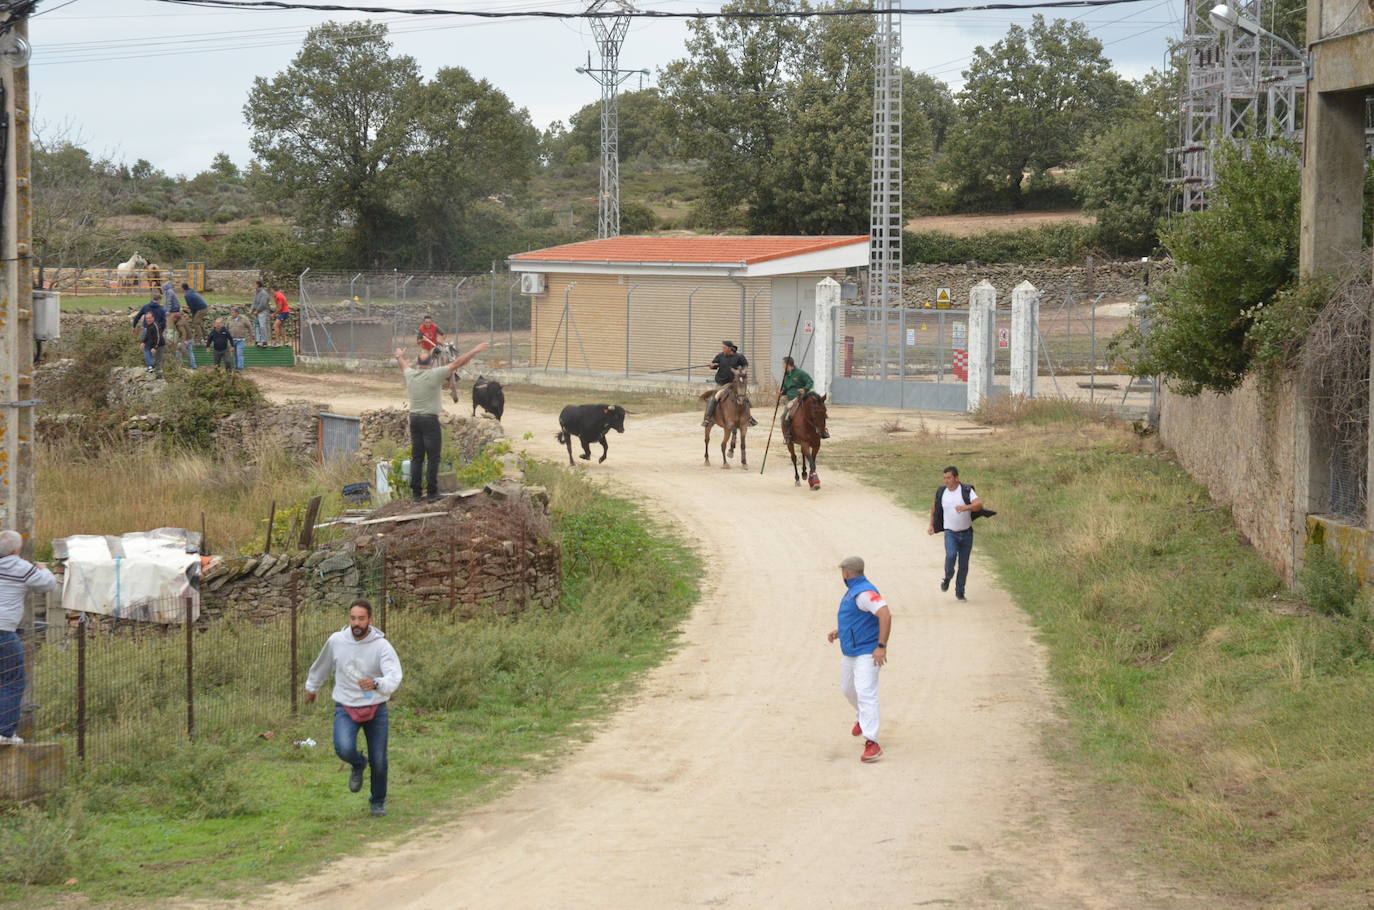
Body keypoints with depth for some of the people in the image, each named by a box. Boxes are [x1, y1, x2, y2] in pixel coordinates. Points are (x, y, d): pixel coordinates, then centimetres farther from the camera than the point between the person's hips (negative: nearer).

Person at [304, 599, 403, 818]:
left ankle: (378, 802, 33)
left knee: (379, 760, 5)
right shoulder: (336, 641, -8)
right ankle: (358, 764, 14)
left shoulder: (382, 646, -16)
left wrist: (376, 684, -50)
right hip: (346, 707, 1)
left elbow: (394, 678, -29)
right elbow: (322, 666, 13)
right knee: (344, 749, -24)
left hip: (375, 709, -1)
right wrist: (311, 687, 27)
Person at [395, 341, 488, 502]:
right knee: (433, 458, -1)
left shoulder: (410, 374, 3)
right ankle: (432, 493, -3)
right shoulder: (435, 375, -11)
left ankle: (415, 493, 10)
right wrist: (475, 351, -3)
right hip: (430, 420, -6)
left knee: (416, 457, 10)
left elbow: (403, 364, 27)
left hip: (414, 418, 6)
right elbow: (457, 363, -9)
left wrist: (400, 356, 50)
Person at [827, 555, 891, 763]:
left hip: (867, 653, -11)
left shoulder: (865, 592, -21)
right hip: (849, 651, 11)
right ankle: (862, 719, 53)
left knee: (865, 693, -19)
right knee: (848, 689, 26)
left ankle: (872, 744, -25)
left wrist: (882, 646, -31)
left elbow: (885, 615, -31)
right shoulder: (852, 591, 12)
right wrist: (838, 630, 14)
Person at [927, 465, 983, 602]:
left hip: (966, 533, -1)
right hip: (950, 532, 1)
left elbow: (979, 505, -23)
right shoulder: (941, 492, 1)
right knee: (951, 555, -26)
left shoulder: (966, 491, -9)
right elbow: (935, 508, 19)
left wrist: (966, 507, -40)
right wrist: (931, 525, 17)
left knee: (963, 564, 3)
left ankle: (959, 592, 17)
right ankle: (948, 577, 2)